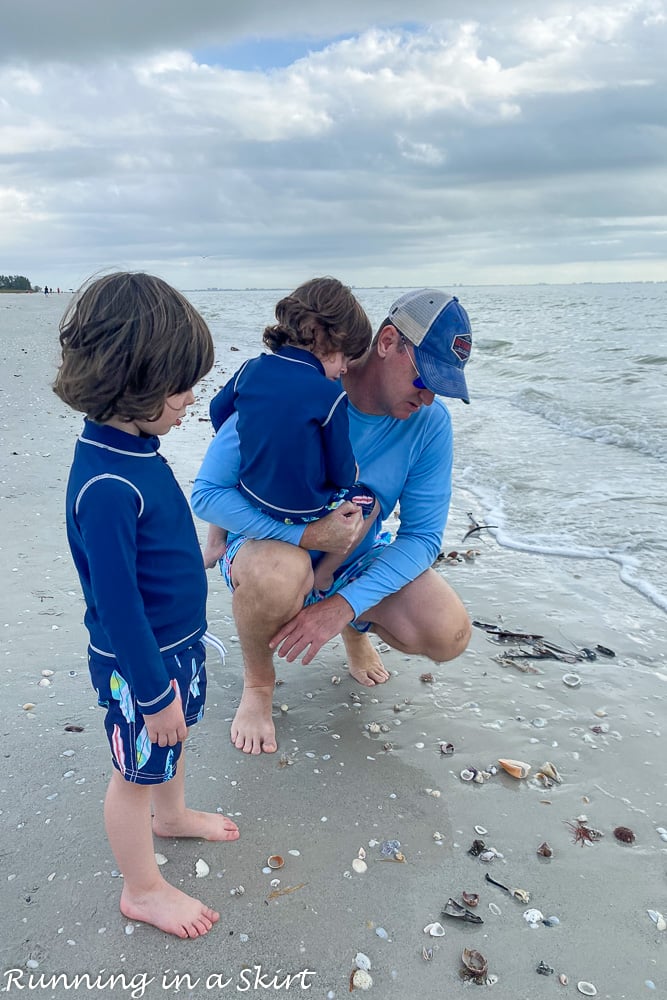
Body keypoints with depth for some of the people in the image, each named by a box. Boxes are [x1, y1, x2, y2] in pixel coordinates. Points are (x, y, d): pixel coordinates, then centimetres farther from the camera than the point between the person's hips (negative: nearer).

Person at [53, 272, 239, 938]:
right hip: (141, 662, -9)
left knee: (178, 734, 30)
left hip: (178, 641, 9)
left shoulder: (135, 448, -3)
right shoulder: (106, 486, -34)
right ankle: (142, 890, 37)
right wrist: (153, 692, -19)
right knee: (137, 771, 13)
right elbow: (116, 603, -28)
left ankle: (171, 815, 58)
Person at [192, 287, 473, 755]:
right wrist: (306, 534, -36)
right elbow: (207, 492, -24)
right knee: (278, 571, -41)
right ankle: (258, 682, -5)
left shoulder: (431, 423, -15)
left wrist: (343, 606, -27)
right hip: (267, 544, -3)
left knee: (449, 636, -18)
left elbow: (423, 535, -13)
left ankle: (358, 626, 19)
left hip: (357, 558, 4)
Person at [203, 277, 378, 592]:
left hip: (249, 500, 5)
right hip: (304, 514, -5)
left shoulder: (250, 369, -5)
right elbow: (344, 474, -11)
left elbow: (218, 412, 14)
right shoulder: (331, 395, -19)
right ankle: (322, 575, 15)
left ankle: (215, 541, 33)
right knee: (368, 500, 19)